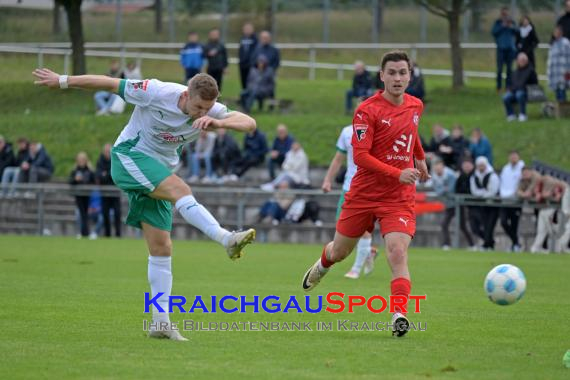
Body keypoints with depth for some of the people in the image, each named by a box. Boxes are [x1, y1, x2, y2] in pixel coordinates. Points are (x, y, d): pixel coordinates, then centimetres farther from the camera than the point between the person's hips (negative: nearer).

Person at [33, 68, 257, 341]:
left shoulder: (211, 111, -9)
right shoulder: (158, 93, -21)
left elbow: (249, 123, -20)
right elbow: (111, 84, -11)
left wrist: (219, 122, -40)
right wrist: (62, 81, -5)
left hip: (158, 170, 6)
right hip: (129, 155, -6)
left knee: (161, 248, 0)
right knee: (180, 189, -32)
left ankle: (161, 322, 1)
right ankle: (227, 239, -49)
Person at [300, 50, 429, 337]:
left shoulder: (415, 106, 3)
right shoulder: (367, 110, -15)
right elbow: (360, 156, -21)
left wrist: (420, 159, 35)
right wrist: (398, 174, -29)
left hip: (400, 198, 2)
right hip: (363, 193, -2)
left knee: (398, 253, -20)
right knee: (339, 252, 16)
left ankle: (399, 314, -26)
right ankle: (322, 266, 52)